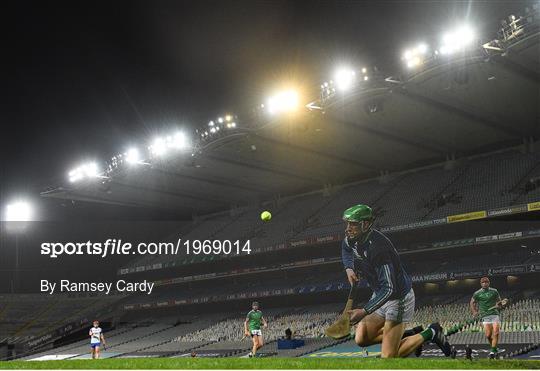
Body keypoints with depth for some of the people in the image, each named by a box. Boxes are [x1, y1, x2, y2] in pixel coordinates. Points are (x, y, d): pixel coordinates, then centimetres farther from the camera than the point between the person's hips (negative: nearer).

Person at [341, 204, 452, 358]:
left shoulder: (377, 246, -31)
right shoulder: (351, 240, -4)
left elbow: (389, 289, -34)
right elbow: (346, 250, 24)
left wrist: (365, 311, -41)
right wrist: (349, 267, 4)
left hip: (398, 297, -9)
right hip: (380, 296, 9)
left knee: (388, 357, -9)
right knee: (361, 339, 0)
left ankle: (430, 333, 10)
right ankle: (409, 335, 16)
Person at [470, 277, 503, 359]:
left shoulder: (494, 291, 7)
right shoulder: (477, 293, 6)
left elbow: (499, 301, 19)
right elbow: (472, 303, 19)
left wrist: (498, 305, -3)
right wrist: (474, 312, 6)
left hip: (495, 314, 0)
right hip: (485, 316, 0)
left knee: (495, 333, -14)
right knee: (488, 335, -9)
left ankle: (493, 351, -10)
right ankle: (494, 348, 16)